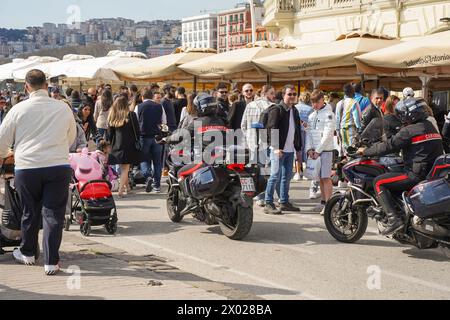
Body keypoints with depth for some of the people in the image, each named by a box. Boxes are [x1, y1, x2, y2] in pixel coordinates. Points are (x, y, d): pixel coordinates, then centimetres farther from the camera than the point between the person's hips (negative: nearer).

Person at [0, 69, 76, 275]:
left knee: (30, 212, 16)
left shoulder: (19, 109, -2)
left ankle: (27, 254, 33)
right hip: (58, 166, 0)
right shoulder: (63, 108, 2)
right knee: (53, 214, 3)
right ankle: (51, 262, 2)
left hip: (26, 167, 0)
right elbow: (71, 137, 18)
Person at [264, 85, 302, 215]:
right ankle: (268, 204, -6)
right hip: (278, 149, -8)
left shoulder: (295, 111, 17)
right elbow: (271, 129, -14)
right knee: (275, 176, -9)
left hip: (290, 150, 8)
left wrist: (298, 148, 16)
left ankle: (284, 202, 19)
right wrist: (276, 147, -21)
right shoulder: (276, 110, -8)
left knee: (287, 177, 11)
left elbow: (298, 130, 22)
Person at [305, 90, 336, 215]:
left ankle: (328, 204, -8)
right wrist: (309, 149, -2)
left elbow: (327, 135, -12)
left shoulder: (328, 114, -7)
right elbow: (309, 133, 13)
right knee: (321, 178, 11)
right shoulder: (312, 116, 15)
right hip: (315, 150, 6)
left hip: (326, 150, -6)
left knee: (326, 177, -9)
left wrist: (318, 150, -13)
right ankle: (323, 202, 18)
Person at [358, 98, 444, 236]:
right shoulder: (431, 127, 16)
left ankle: (394, 219, -17)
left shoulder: (409, 131, -12)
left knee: (379, 183, -5)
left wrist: (366, 151, 0)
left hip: (416, 175, -9)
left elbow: (389, 146, -12)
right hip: (433, 175, 9)